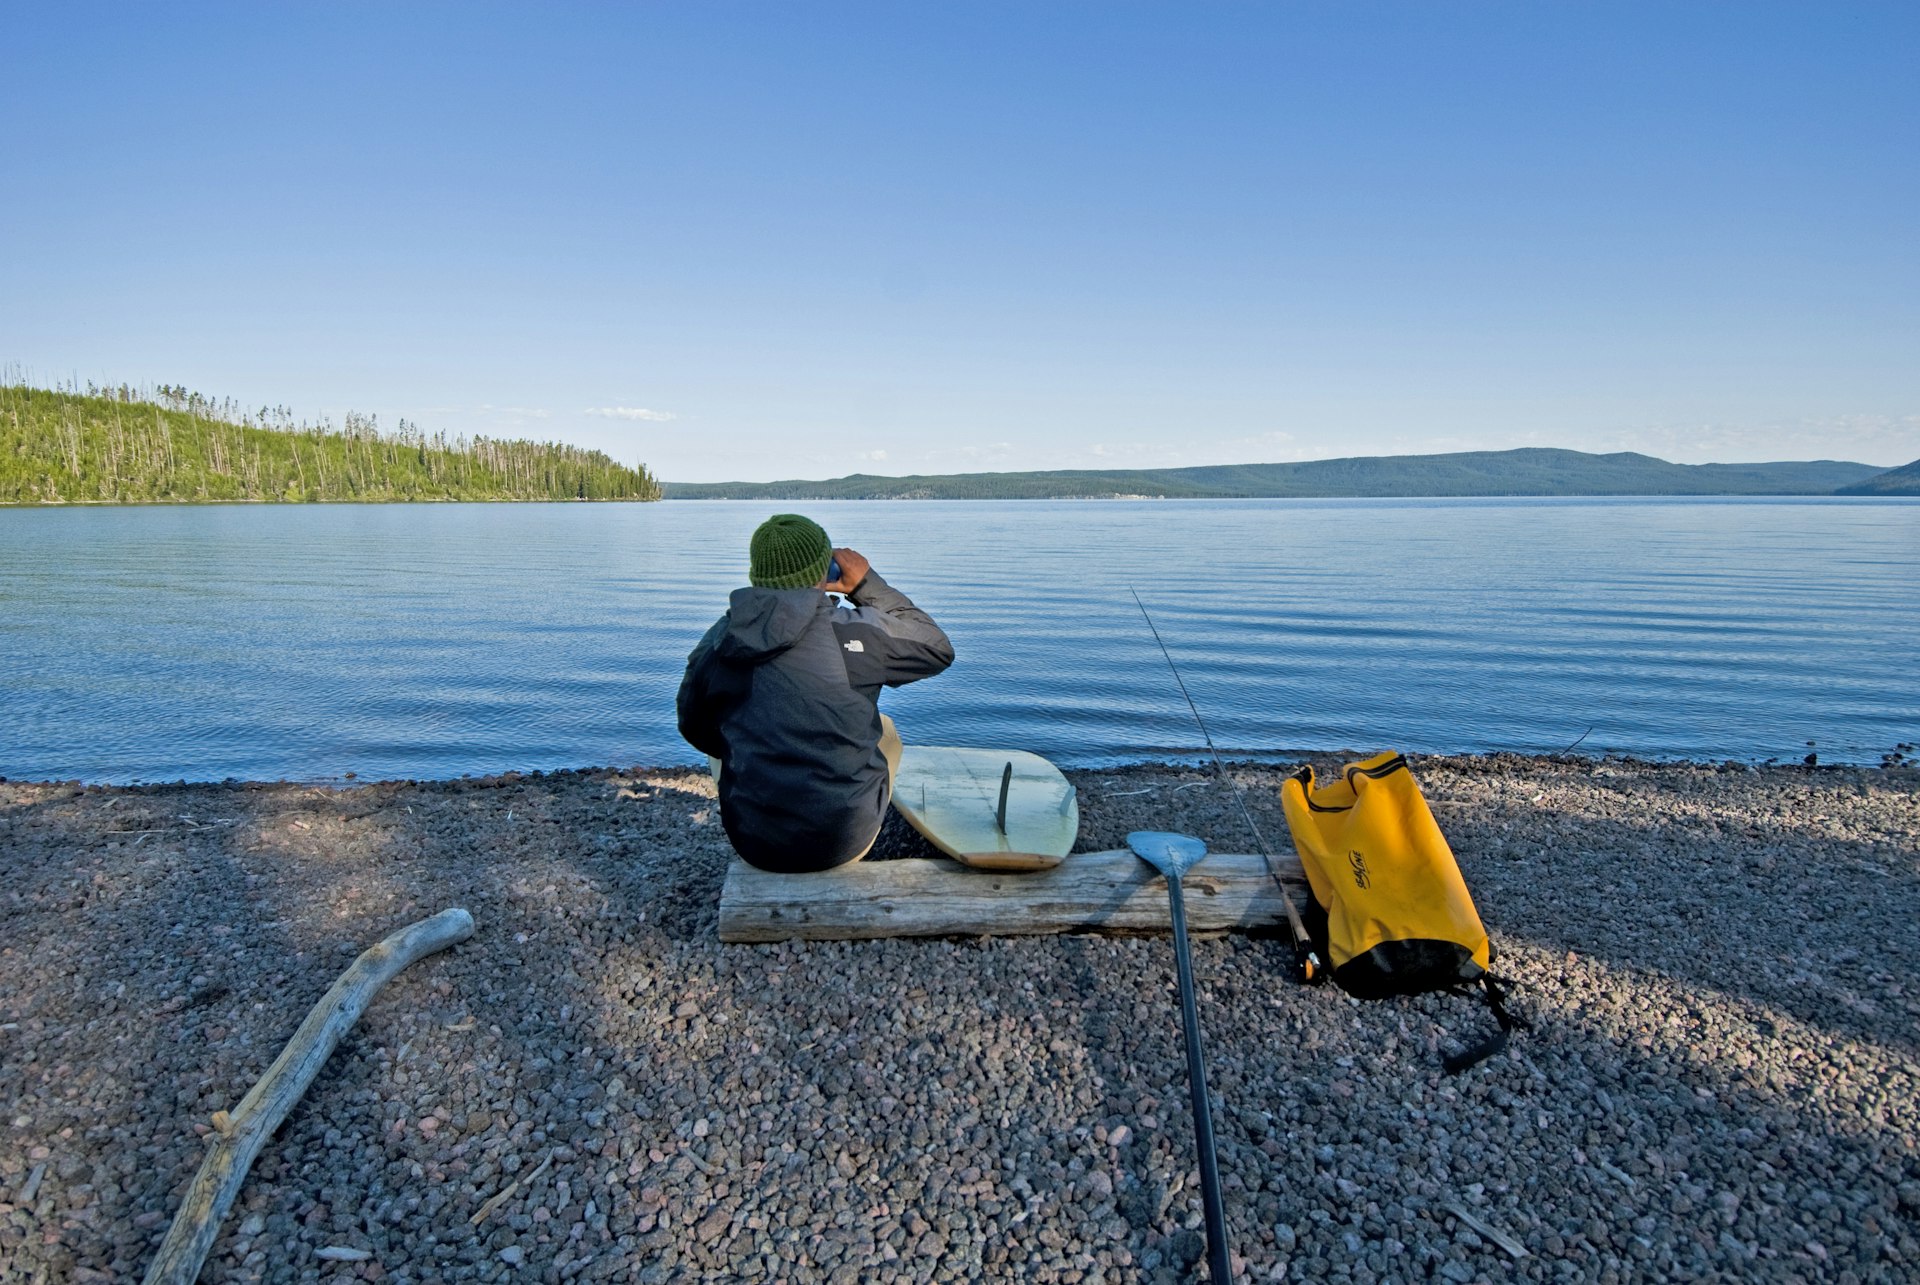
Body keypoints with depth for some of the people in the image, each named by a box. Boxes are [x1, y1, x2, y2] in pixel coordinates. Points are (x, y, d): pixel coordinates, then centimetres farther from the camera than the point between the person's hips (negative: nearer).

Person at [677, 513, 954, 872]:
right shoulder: (855, 632, -13)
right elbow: (938, 650, 5)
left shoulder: (715, 644, -3)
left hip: (751, 842, 3)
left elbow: (696, 731, 11)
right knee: (884, 730, 27)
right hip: (842, 842, -2)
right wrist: (870, 584, 8)